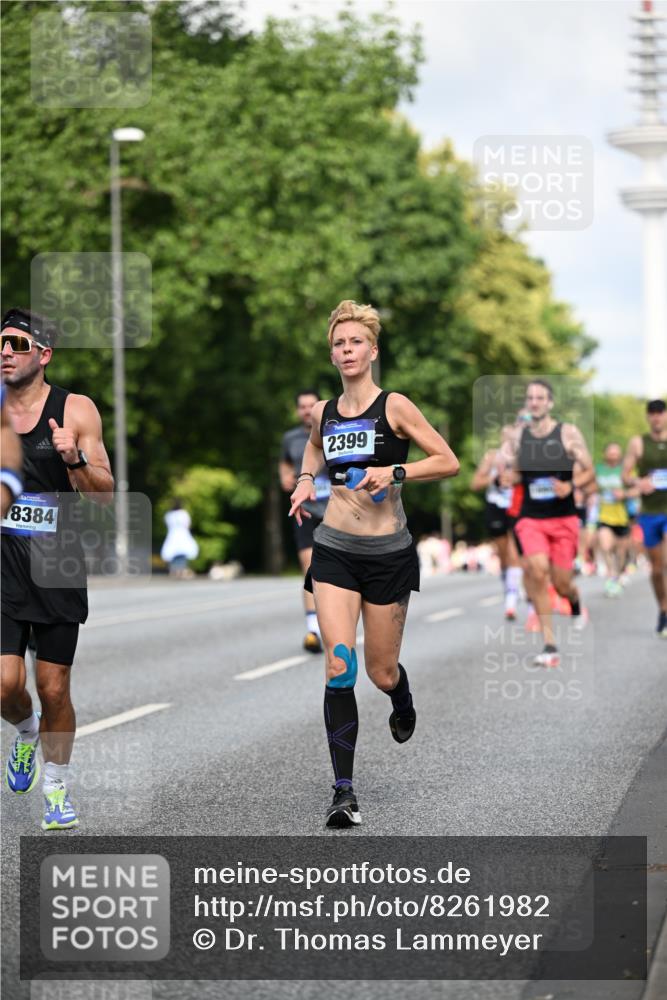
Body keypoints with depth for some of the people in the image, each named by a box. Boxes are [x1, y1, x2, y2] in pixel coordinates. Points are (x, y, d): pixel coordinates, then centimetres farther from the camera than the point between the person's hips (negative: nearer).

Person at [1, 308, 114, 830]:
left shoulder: (76, 410, -3)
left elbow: (104, 493, -4)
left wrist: (75, 460, -22)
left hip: (57, 563, -1)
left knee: (54, 690, 4)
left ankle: (57, 786, 23)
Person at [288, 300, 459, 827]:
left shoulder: (394, 406, -7)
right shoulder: (323, 413, 7)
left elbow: (449, 461, -7)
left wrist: (394, 472, -20)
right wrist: (306, 478, 11)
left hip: (388, 553, -2)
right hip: (335, 551, 2)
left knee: (382, 672, 7)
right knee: (339, 667, -12)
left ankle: (403, 703, 47)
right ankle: (344, 789, -10)